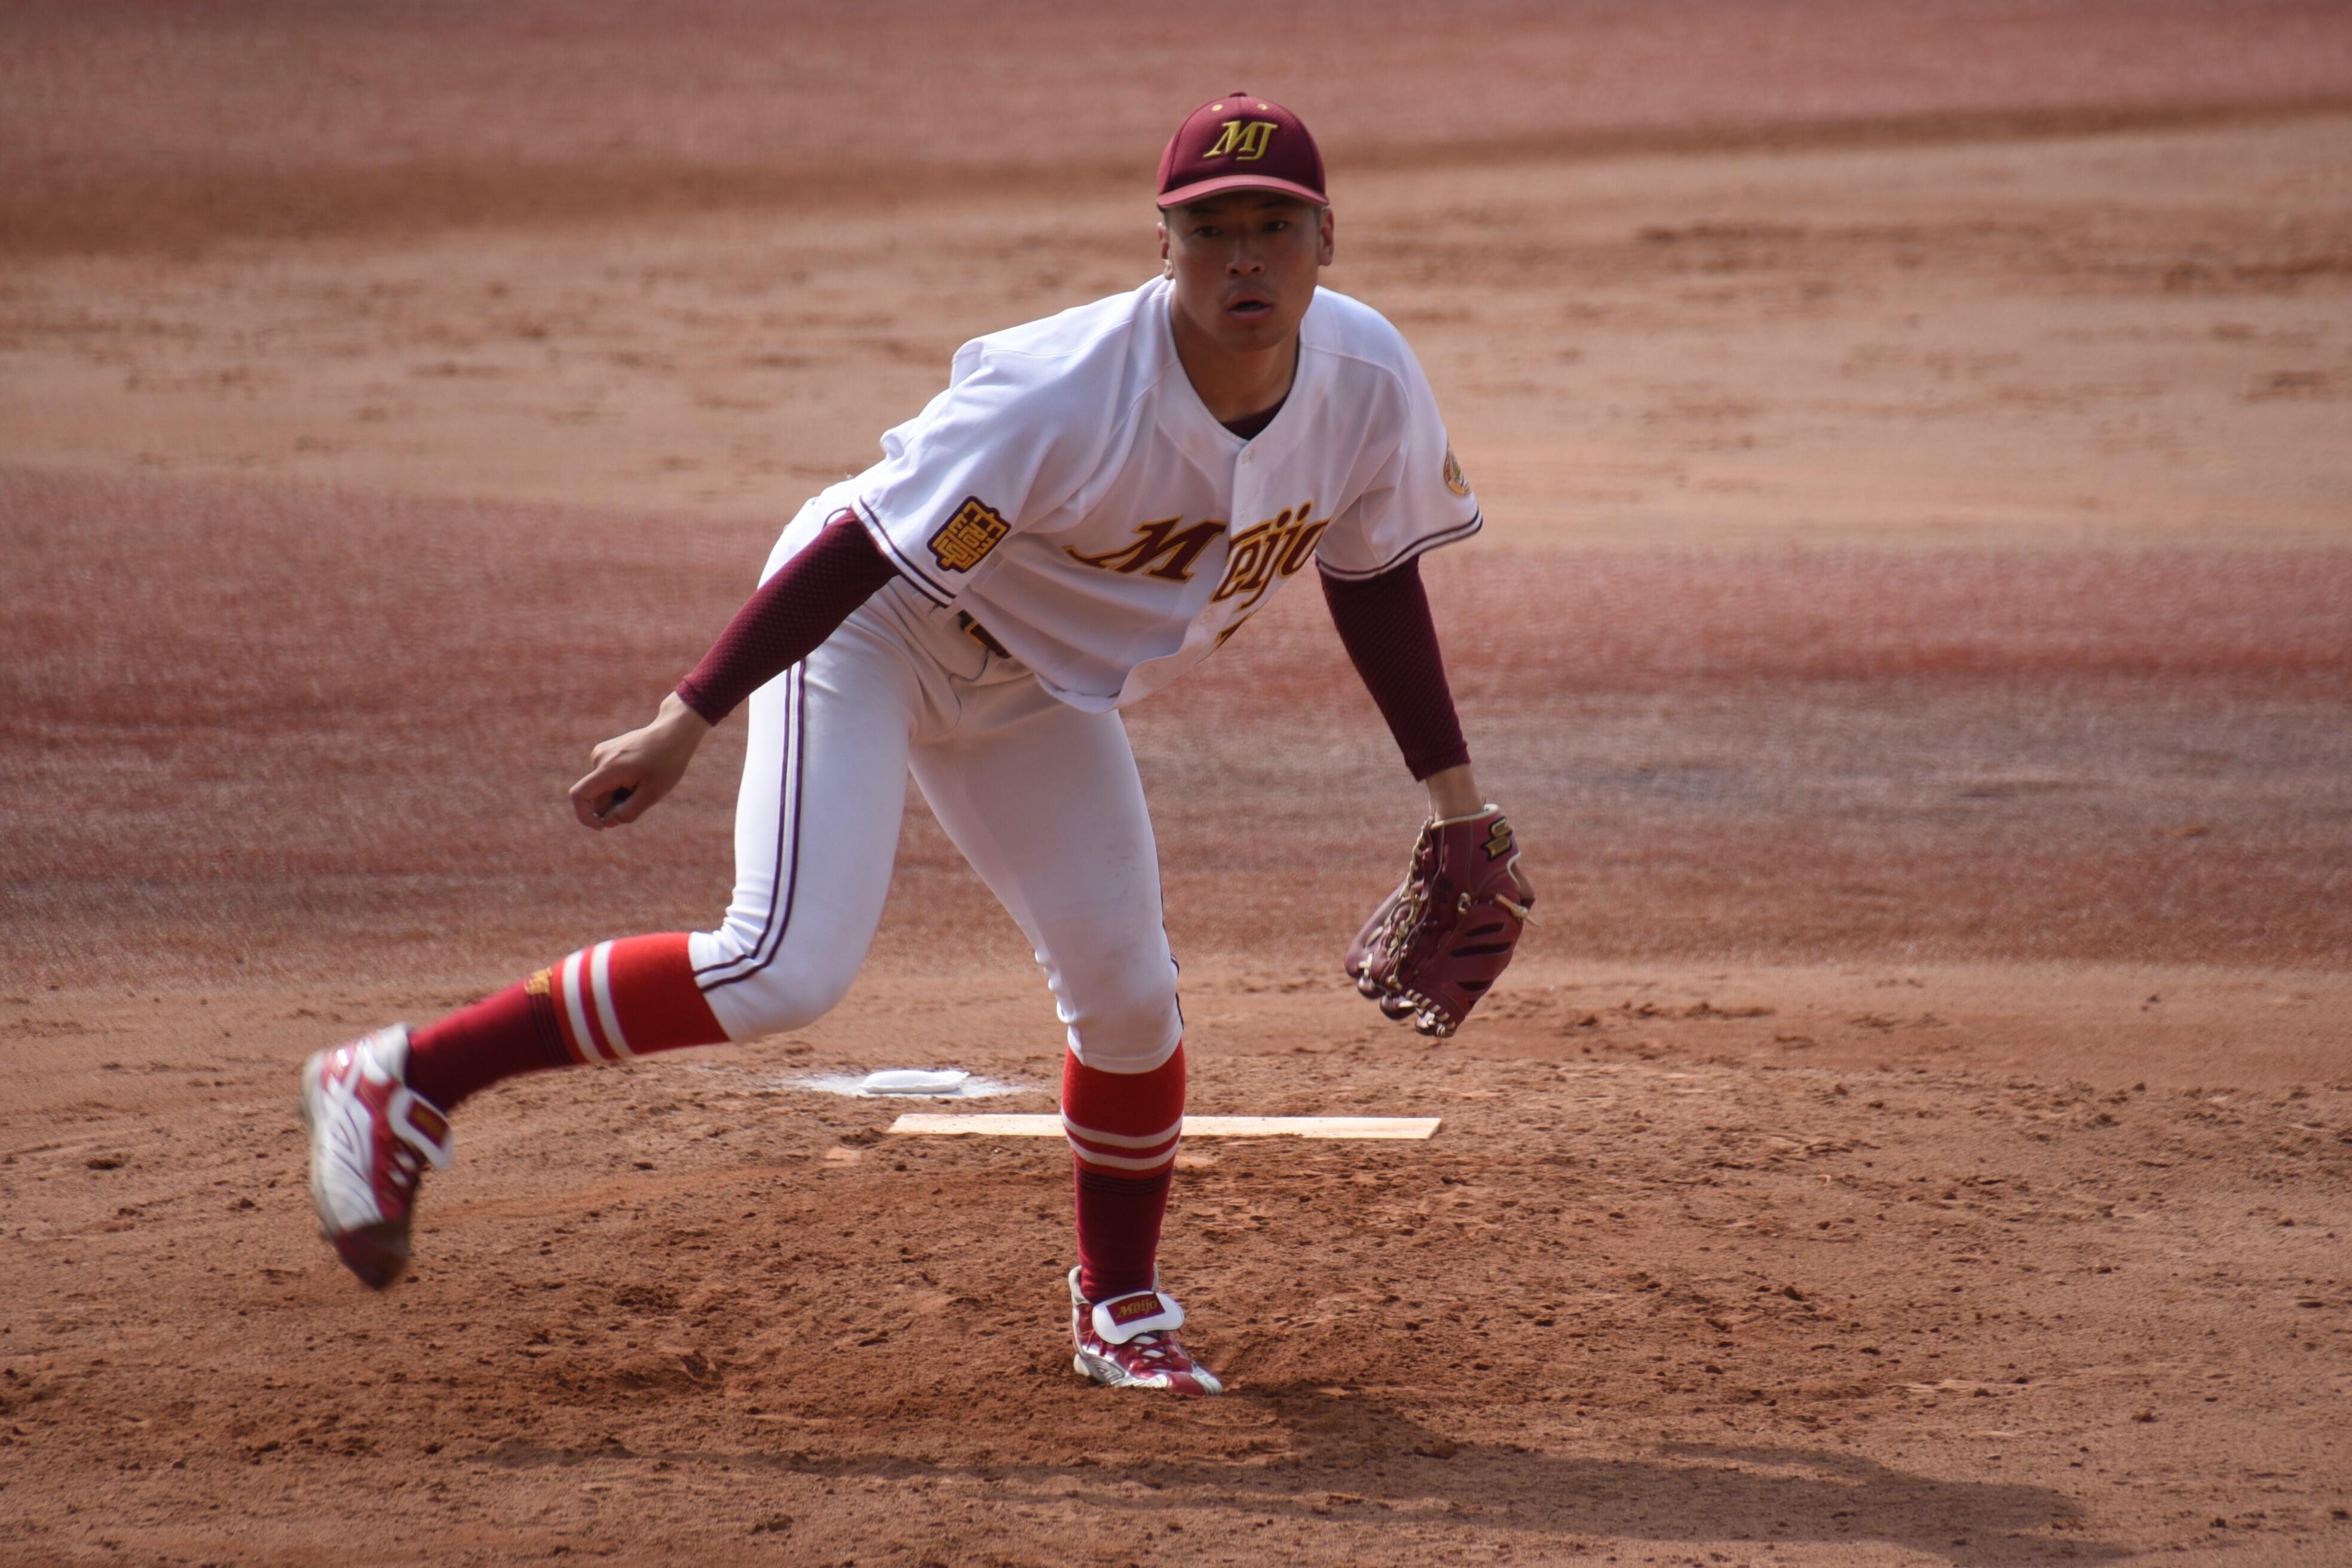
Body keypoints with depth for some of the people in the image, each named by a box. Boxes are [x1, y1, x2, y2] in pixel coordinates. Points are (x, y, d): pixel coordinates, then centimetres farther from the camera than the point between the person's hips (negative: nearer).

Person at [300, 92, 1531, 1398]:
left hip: (1034, 689, 6)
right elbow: (870, 548, -32)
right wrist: (685, 724, -33)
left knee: (1128, 994, 5)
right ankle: (400, 1085, -14)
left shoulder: (1367, 381, -17)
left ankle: (1120, 1306, 30)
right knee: (788, 968, -22)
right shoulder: (1066, 395, -35)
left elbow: (1375, 578, 1)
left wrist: (1457, 799, 5)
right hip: (872, 629, -6)